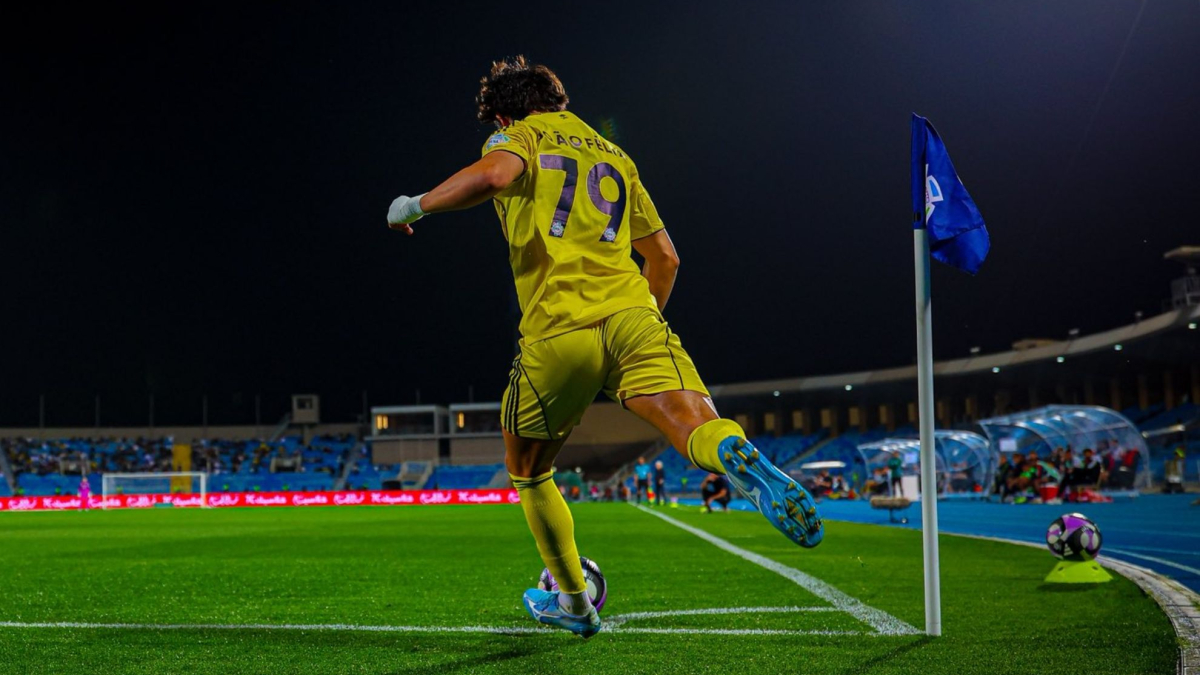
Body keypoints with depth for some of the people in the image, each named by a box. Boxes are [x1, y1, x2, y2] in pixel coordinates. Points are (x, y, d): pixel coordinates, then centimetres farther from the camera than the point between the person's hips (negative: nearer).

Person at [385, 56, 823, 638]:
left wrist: (416, 205, -1)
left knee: (528, 473, 20)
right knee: (700, 431, -17)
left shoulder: (519, 137, 11)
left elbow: (493, 175, -16)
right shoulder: (613, 155, 27)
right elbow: (665, 257, 28)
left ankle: (573, 603, 30)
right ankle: (740, 457, -52)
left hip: (555, 333, -3)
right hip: (631, 316, 3)